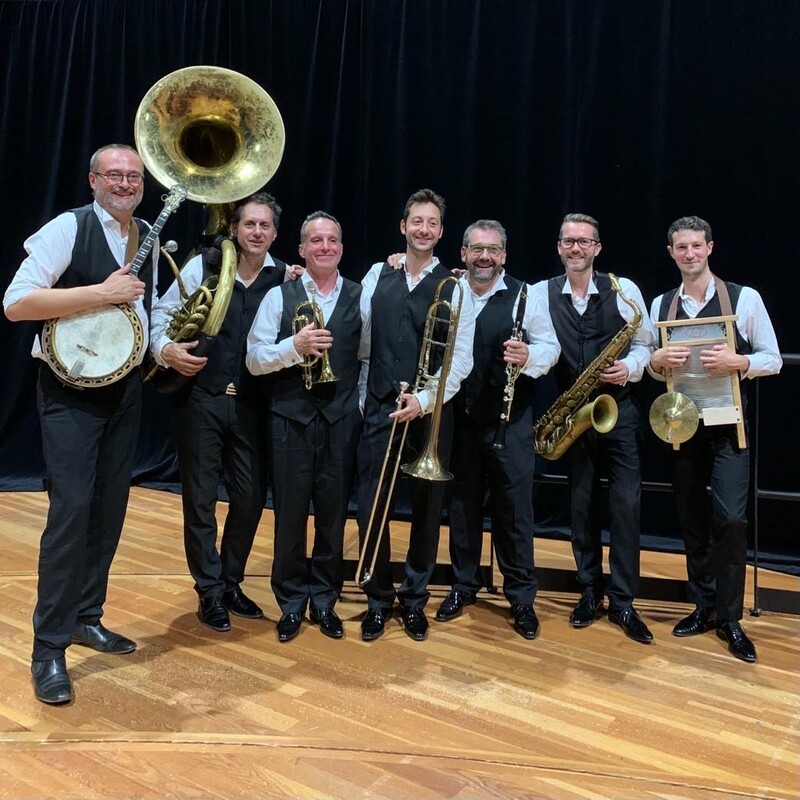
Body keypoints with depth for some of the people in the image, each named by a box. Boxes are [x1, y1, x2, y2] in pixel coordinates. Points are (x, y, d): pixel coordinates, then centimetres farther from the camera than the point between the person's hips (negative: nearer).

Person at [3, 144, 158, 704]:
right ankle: (50, 647, 2)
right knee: (72, 507, -11)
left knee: (110, 508, 10)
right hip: (71, 387, -6)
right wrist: (101, 292, -23)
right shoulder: (68, 228, -9)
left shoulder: (150, 238, 11)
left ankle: (87, 616, 26)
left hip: (127, 386, 7)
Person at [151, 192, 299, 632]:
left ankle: (230, 582, 29)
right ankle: (210, 591, 22)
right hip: (199, 398, -2)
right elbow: (162, 312, 2)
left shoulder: (284, 278, 3)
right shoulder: (203, 265, -1)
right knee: (200, 498, 5)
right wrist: (165, 349, -16)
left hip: (252, 403, 2)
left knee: (251, 496, 8)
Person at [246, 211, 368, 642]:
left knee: (333, 512, 8)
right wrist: (295, 345, -17)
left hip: (342, 418, 1)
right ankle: (292, 601, 23)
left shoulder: (359, 298, 6)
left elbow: (367, 358, 11)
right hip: (291, 417, -1)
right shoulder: (279, 296, 2)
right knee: (290, 511, 6)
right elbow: (254, 359, -3)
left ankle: (324, 599, 25)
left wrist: (361, 402, 2)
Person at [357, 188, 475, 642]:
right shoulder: (377, 275, 8)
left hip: (429, 413, -1)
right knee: (371, 509, 2)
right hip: (379, 409, 2)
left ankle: (415, 600, 28)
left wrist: (424, 400, -18)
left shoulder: (454, 287, -1)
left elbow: (462, 359, -7)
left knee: (427, 510, 9)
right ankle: (379, 601, 22)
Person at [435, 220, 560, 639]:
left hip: (510, 419, -2)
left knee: (514, 506, 4)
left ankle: (521, 596, 18)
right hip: (459, 417, 3)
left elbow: (550, 347, -4)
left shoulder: (526, 295, -3)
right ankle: (463, 585, 29)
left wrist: (528, 357, -23)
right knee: (462, 502, 13)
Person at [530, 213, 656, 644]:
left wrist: (630, 368, -16)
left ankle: (623, 602, 10)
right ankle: (590, 591, 26)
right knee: (582, 505, 10)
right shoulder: (539, 293, 1)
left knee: (626, 505, -3)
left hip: (619, 411, -1)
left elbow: (645, 343, 1)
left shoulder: (623, 289, -1)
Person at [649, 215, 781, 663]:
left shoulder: (745, 298, -4)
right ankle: (704, 606, 26)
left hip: (729, 424, -3)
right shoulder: (660, 305, 6)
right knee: (692, 518, 10)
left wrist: (738, 362, -21)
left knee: (730, 517, -11)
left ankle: (730, 618, 6)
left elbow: (773, 359, -1)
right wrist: (659, 361, -11)